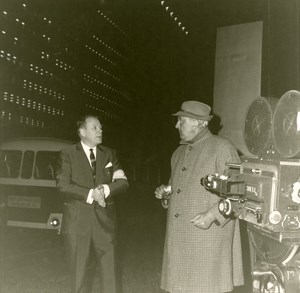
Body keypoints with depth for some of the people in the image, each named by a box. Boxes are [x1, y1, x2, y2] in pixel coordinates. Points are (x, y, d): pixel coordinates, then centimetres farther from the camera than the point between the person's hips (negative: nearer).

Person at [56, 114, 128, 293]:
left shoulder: (109, 154, 11)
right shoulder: (68, 154, 2)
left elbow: (123, 182, 5)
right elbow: (63, 184, -8)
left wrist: (106, 189, -15)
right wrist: (90, 194, -17)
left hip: (104, 219, 2)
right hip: (77, 221, -2)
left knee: (109, 269, 3)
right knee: (80, 270, 6)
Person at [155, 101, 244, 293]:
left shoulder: (222, 148, -7)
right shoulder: (179, 152, 16)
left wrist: (212, 215, -20)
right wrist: (166, 193, 6)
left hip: (208, 236, -7)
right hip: (179, 237, 7)